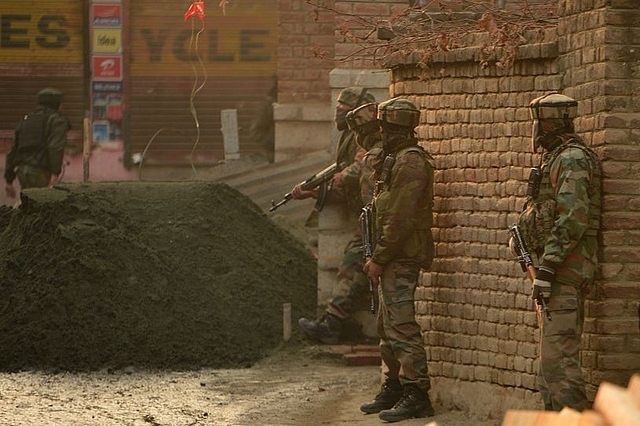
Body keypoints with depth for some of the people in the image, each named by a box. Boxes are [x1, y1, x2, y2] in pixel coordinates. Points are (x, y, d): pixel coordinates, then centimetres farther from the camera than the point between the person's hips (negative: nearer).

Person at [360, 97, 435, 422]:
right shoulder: (396, 159, 18)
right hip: (393, 259, 11)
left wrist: (379, 258, -18)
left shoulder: (410, 163, -16)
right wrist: (378, 257, 16)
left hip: (401, 259, -11)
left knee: (401, 326, -12)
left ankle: (417, 394, -12)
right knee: (387, 326, 15)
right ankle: (393, 389, 23)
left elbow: (400, 219, -21)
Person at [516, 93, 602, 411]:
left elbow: (573, 219, -23)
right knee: (551, 357, 13)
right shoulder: (555, 158, 19)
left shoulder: (572, 159, -14)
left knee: (558, 355, -14)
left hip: (564, 273, -11)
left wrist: (547, 267, -25)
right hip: (557, 274, 11)